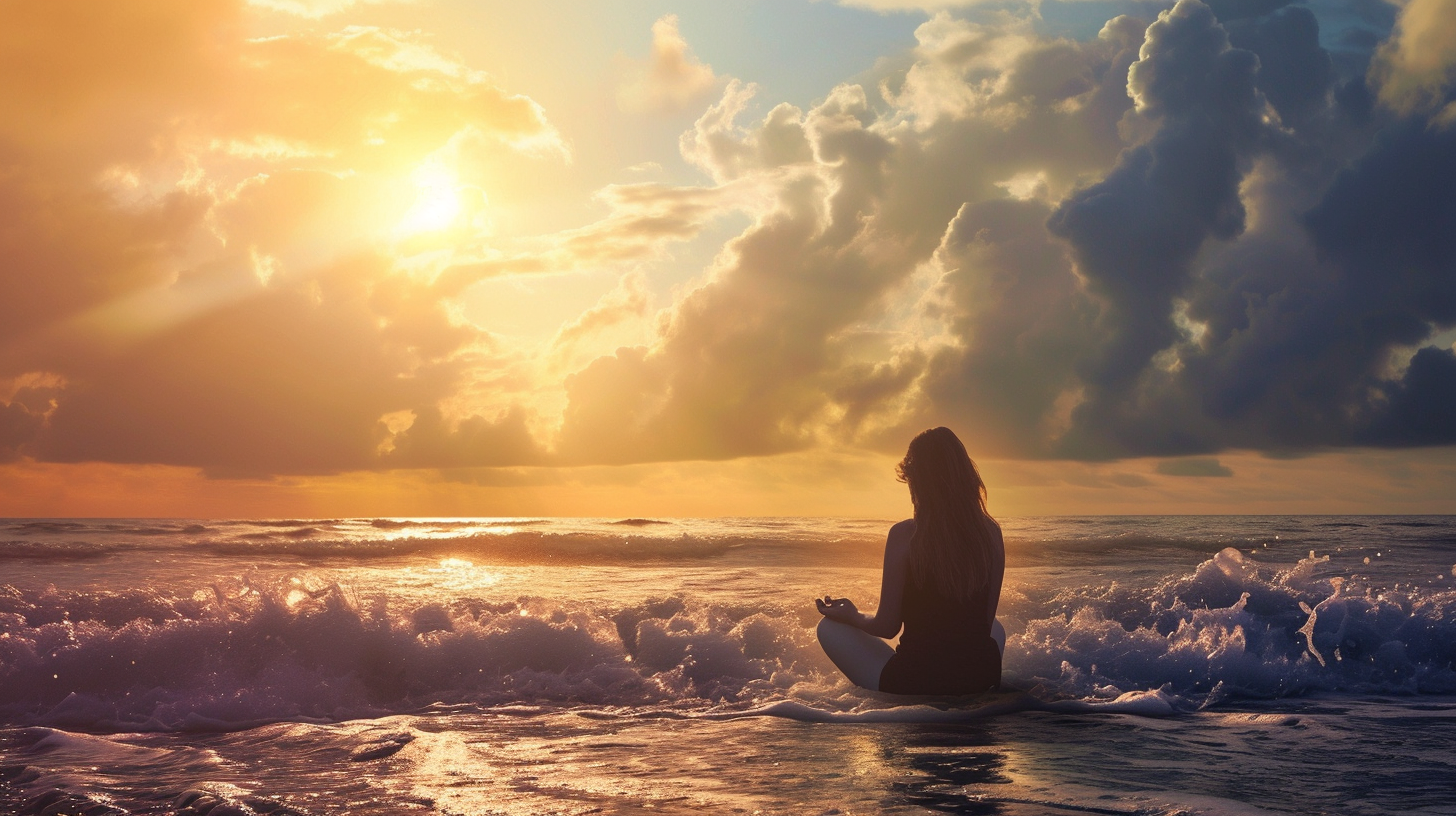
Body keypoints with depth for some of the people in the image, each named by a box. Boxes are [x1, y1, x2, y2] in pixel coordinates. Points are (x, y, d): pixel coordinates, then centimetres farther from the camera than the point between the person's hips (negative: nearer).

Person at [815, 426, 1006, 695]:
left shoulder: (904, 535, -13)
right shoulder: (991, 532, -2)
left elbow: (887, 626, -7)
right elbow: (987, 617, 8)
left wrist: (850, 615, 14)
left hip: (915, 682, -3)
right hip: (982, 679, 3)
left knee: (829, 628, 19)